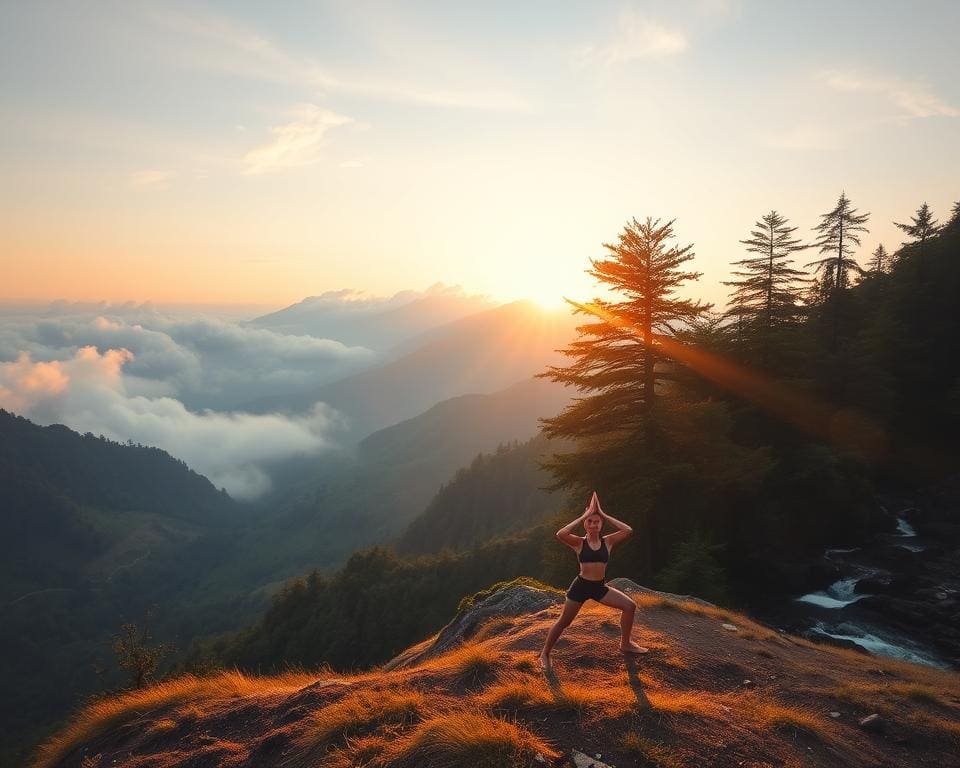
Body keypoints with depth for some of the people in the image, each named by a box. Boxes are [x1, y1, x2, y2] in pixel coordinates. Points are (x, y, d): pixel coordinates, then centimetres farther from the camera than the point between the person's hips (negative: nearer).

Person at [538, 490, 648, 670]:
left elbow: (628, 530, -16)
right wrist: (584, 515, -23)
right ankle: (545, 654, 19)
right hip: (580, 586, -3)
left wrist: (603, 515, -14)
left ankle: (625, 644, 16)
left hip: (599, 587, 3)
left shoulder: (608, 541, -1)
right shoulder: (579, 542, -8)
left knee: (630, 606, -3)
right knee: (563, 622, 1)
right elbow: (560, 534, -29)